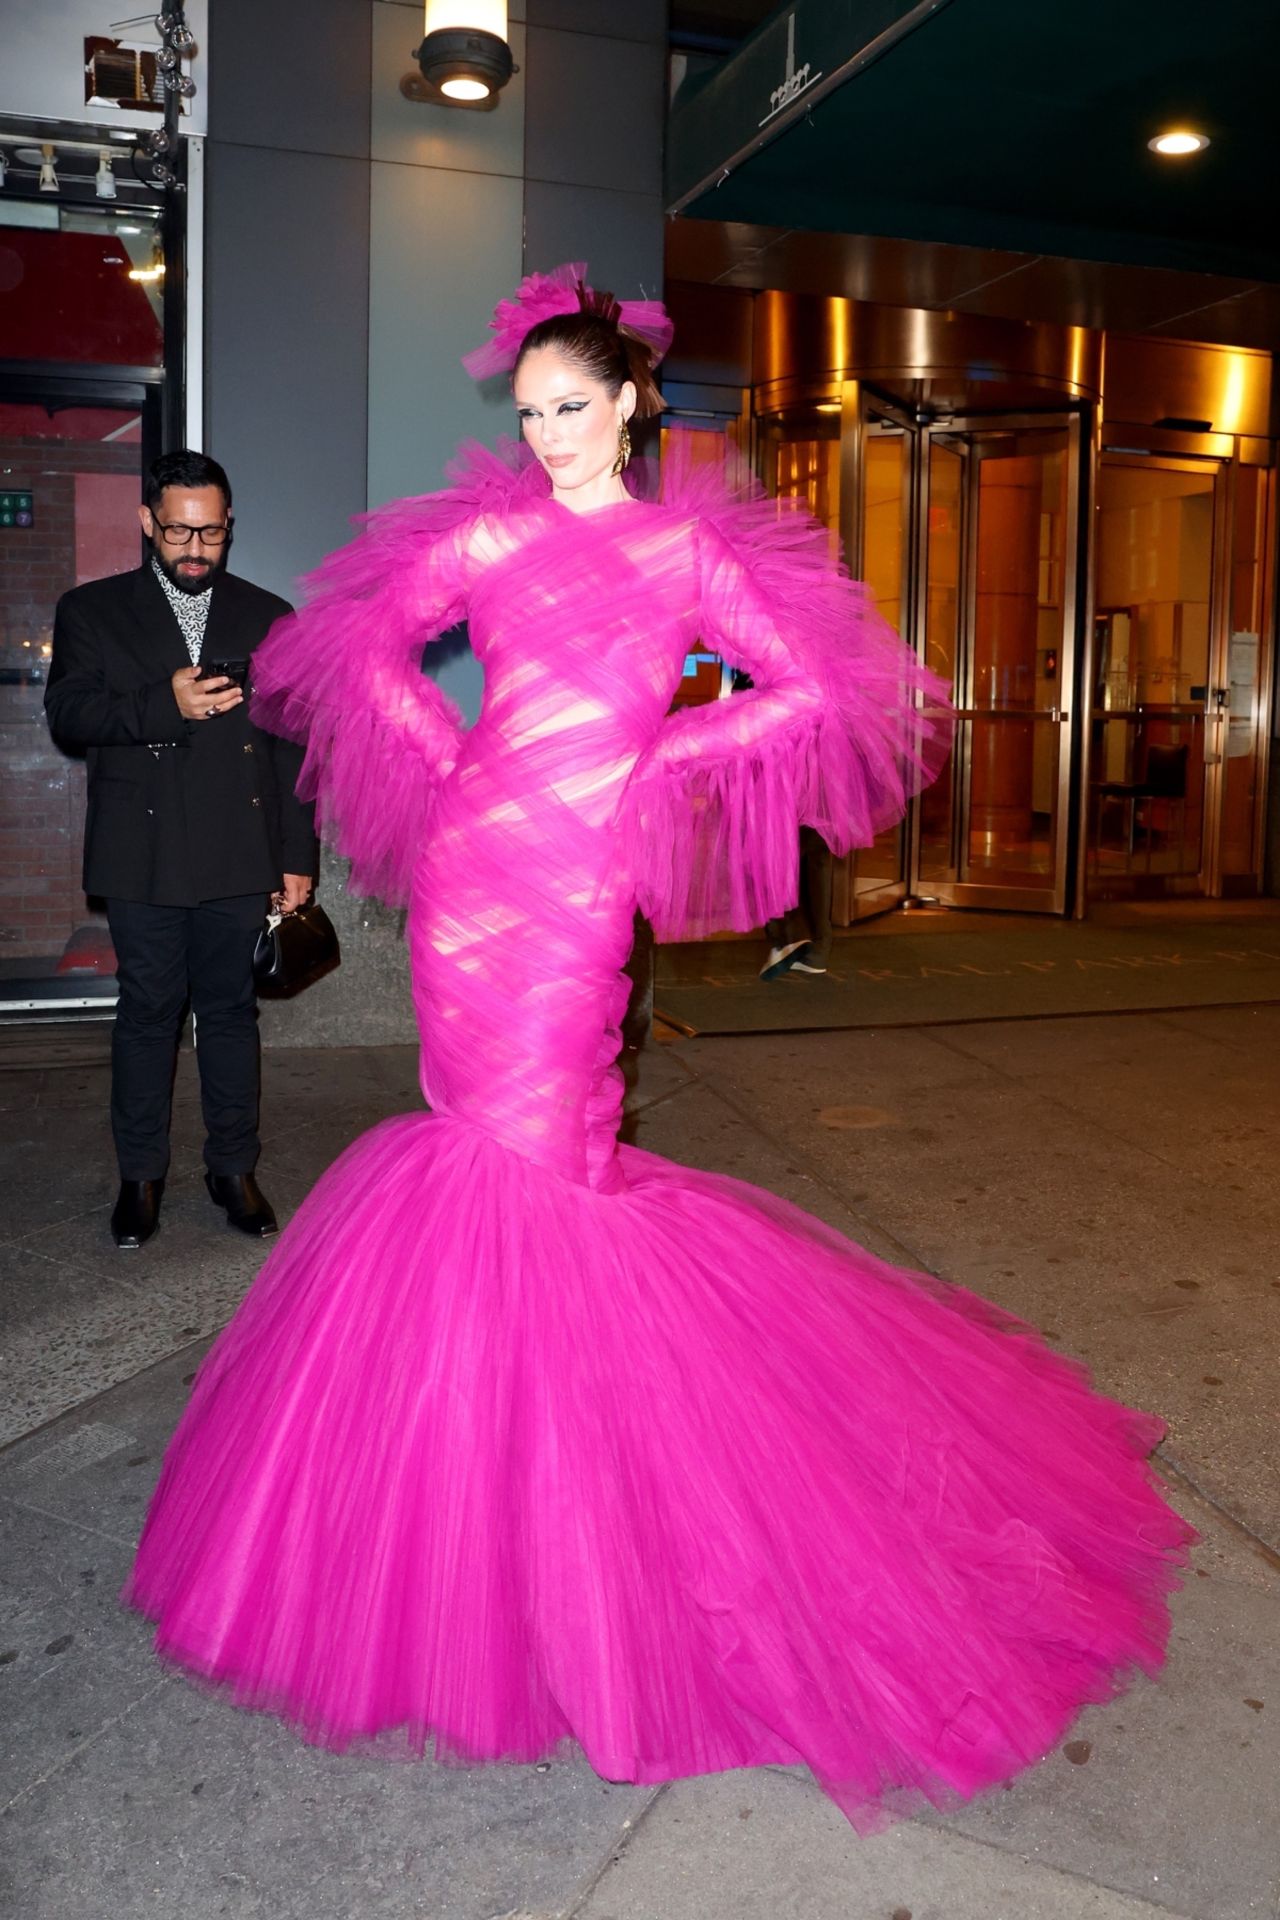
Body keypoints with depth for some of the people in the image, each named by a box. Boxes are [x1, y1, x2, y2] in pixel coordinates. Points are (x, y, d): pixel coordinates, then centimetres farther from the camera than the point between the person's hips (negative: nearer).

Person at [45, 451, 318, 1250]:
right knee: (147, 1014, 6)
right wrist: (164, 705, -21)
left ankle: (234, 1168, 21)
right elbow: (68, 711, -5)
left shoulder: (268, 617, 10)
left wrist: (298, 856, 4)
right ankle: (141, 1175, 20)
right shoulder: (92, 610, 7)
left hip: (239, 855, 1)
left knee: (231, 1011, 8)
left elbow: (292, 745, 8)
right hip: (144, 858, -1)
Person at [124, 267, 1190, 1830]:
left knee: (521, 1144, -5)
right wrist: (442, 754, 9)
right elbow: (367, 640, 20)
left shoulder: (690, 549, 6)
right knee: (494, 1132, 7)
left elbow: (812, 686, 5)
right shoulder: (488, 534, 11)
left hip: (579, 873, -3)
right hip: (474, 858, 3)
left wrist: (668, 751, 1)